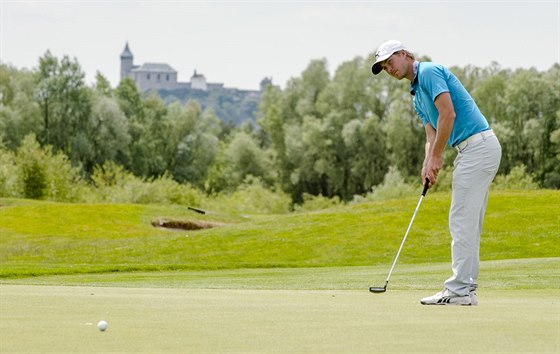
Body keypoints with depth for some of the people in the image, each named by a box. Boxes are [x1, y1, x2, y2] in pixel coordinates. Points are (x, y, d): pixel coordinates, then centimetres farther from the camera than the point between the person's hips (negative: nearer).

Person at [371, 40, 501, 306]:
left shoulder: (429, 72, -8)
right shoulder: (418, 98, 23)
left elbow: (448, 114, -17)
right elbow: (432, 136, 16)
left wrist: (436, 157, -11)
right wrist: (428, 165, -3)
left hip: (477, 145, -10)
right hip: (475, 150, 10)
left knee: (462, 221, -10)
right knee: (468, 223, 10)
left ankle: (459, 290, -11)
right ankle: (466, 289, 11)